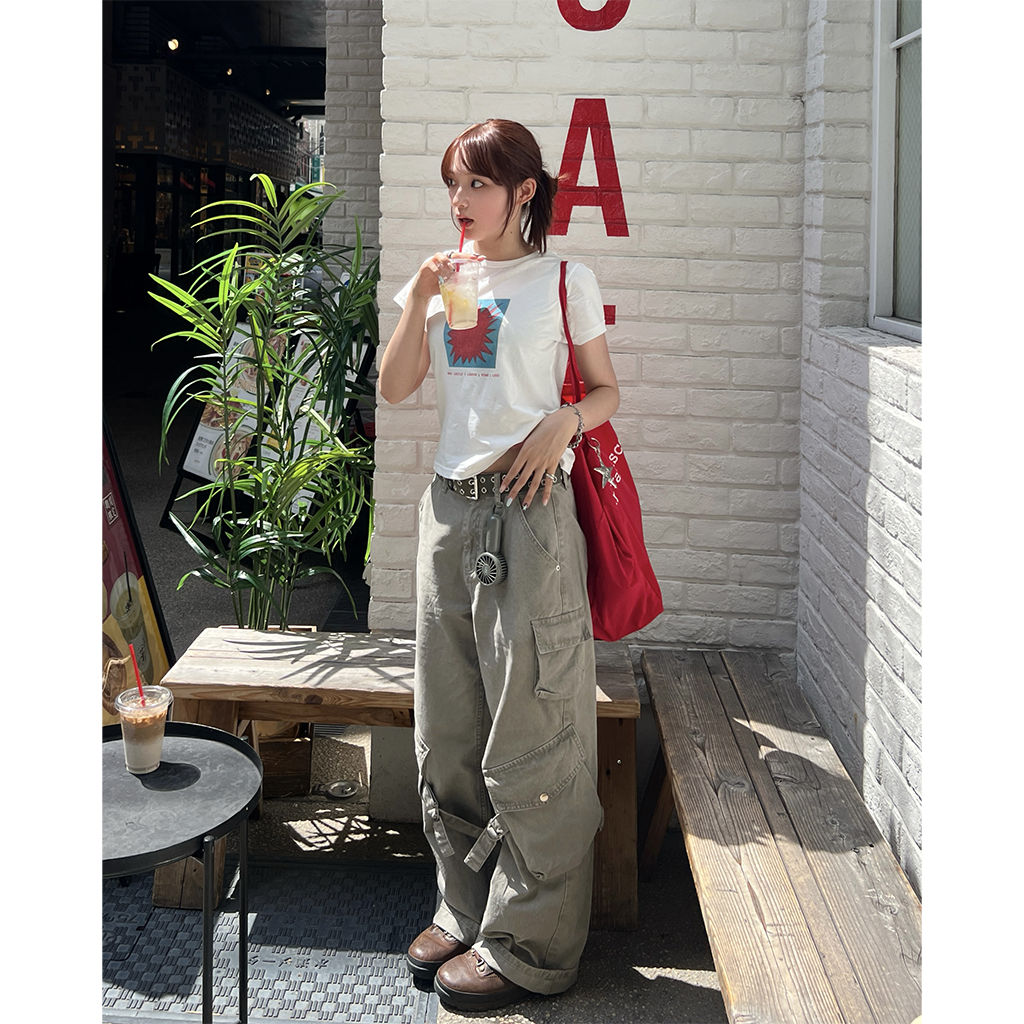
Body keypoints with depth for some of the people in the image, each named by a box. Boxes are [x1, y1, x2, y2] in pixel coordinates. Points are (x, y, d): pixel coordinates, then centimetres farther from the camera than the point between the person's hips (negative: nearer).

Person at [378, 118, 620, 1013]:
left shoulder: (563, 281, 1)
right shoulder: (441, 278, 13)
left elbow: (605, 391, 6)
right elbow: (394, 388, 5)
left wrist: (562, 421, -13)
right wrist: (421, 297, -5)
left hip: (530, 506, -5)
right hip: (451, 504, 5)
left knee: (529, 729, -2)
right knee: (450, 726, 10)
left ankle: (528, 944, 9)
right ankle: (468, 910, 25)